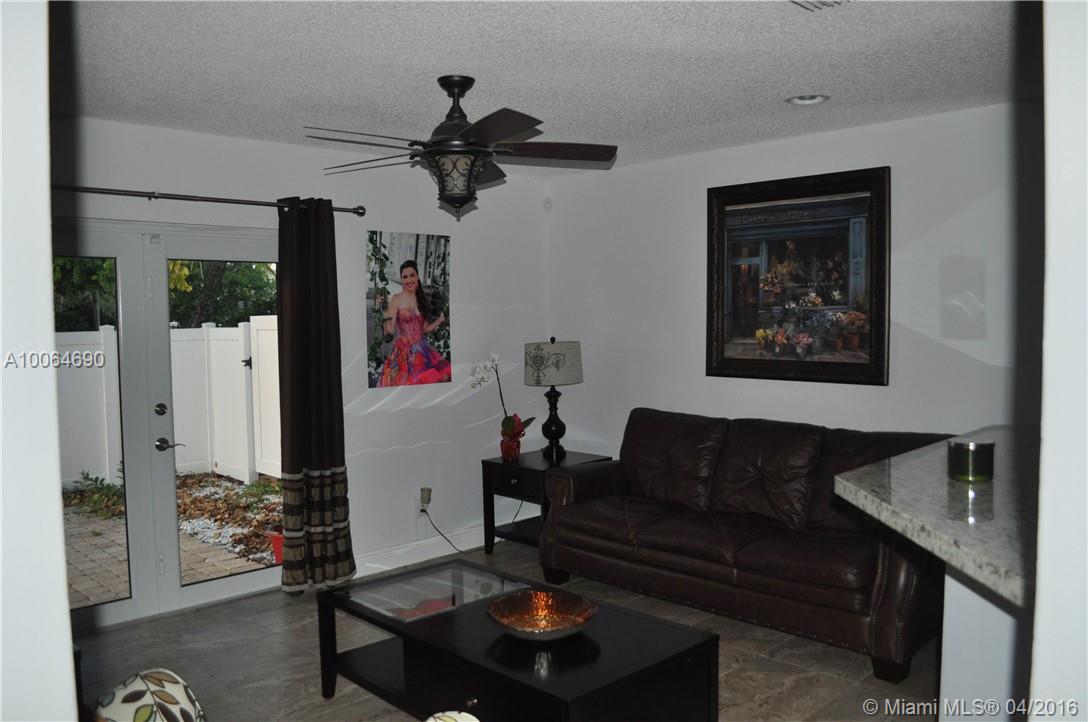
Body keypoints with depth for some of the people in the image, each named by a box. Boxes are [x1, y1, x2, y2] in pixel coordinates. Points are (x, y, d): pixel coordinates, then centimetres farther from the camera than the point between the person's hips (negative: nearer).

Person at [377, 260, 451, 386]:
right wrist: (385, 309, -21)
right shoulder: (396, 299, -4)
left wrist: (440, 320, 7)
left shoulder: (422, 300, 11)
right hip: (404, 349, -5)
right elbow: (389, 329, -11)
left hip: (422, 349, 5)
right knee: (407, 382, -10)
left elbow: (424, 329, 13)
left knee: (443, 376, -9)